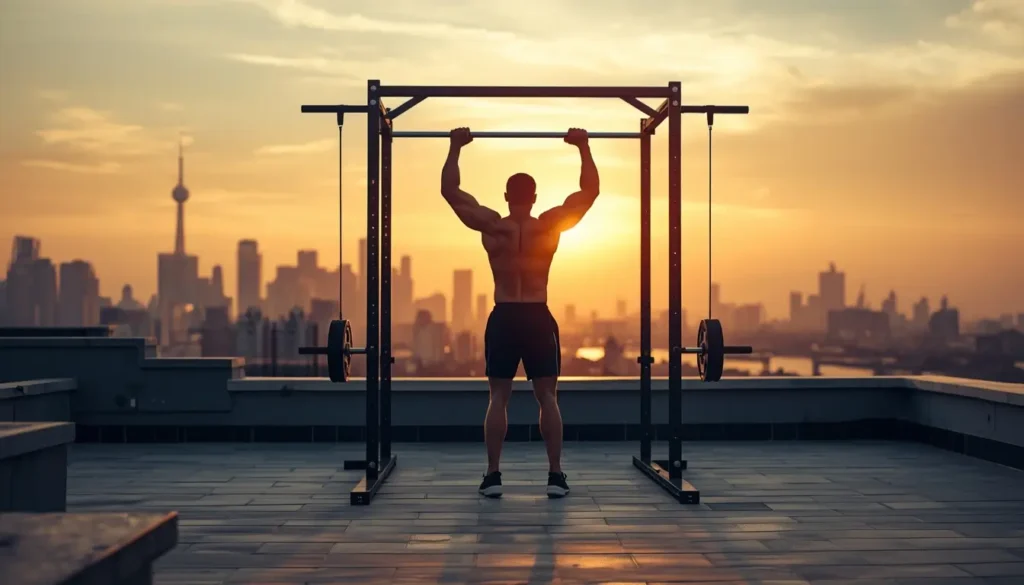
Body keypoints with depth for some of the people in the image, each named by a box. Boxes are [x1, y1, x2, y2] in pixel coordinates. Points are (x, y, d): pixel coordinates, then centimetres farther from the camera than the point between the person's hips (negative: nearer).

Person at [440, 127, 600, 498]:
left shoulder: (491, 227, -4)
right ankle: (555, 476, 2)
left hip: (503, 318, 0)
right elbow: (590, 191, 4)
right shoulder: (550, 226, -5)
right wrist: (583, 148, 8)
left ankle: (493, 476, 3)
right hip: (538, 318, 0)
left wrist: (455, 148, 8)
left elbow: (450, 191, 3)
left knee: (498, 398, 5)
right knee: (547, 397, 4)